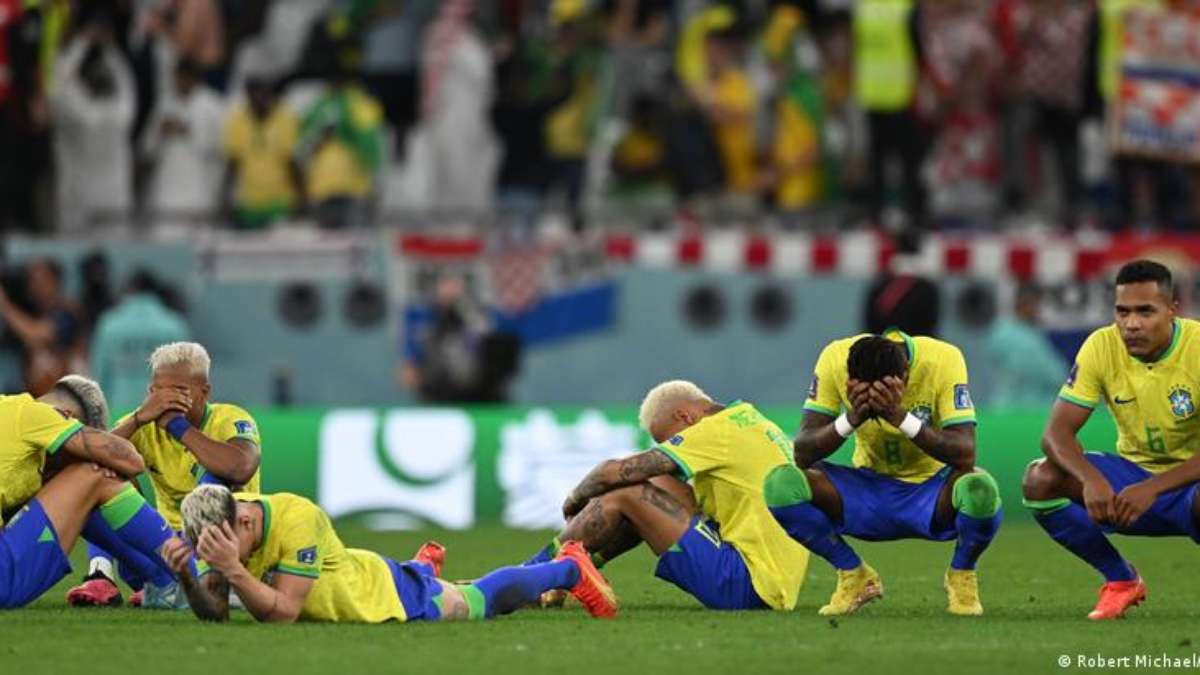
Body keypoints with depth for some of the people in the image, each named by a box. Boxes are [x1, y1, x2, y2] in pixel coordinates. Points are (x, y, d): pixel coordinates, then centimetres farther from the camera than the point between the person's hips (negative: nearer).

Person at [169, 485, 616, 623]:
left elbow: (281, 613, -40)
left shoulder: (296, 520, -40)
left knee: (486, 598, 20)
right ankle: (425, 562, 67)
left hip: (391, 596, -5)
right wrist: (187, 579, -37)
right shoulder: (220, 529, -22)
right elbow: (213, 614, -18)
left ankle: (569, 568, 45)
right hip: (357, 592, 5)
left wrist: (233, 570, -52)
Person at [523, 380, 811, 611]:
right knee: (659, 486, 18)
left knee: (623, 495, -8)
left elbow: (616, 472, -13)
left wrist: (575, 500, 6)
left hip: (750, 585, -10)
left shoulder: (717, 431, -11)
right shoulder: (750, 419, 17)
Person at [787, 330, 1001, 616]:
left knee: (980, 489, -37)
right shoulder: (835, 359, -17)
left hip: (931, 489, -2)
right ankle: (854, 577, -1)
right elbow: (802, 453, -18)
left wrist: (900, 416, -40)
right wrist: (852, 419, -35)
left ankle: (961, 578, -4)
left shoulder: (943, 360, -23)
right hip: (869, 488, 2)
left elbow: (965, 455, -29)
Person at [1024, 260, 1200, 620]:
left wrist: (1152, 489, -37)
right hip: (1134, 470, 4)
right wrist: (1091, 480, -36)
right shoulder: (1102, 347, -10)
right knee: (1040, 478, -22)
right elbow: (1056, 431, -13)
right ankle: (1121, 580, -1)